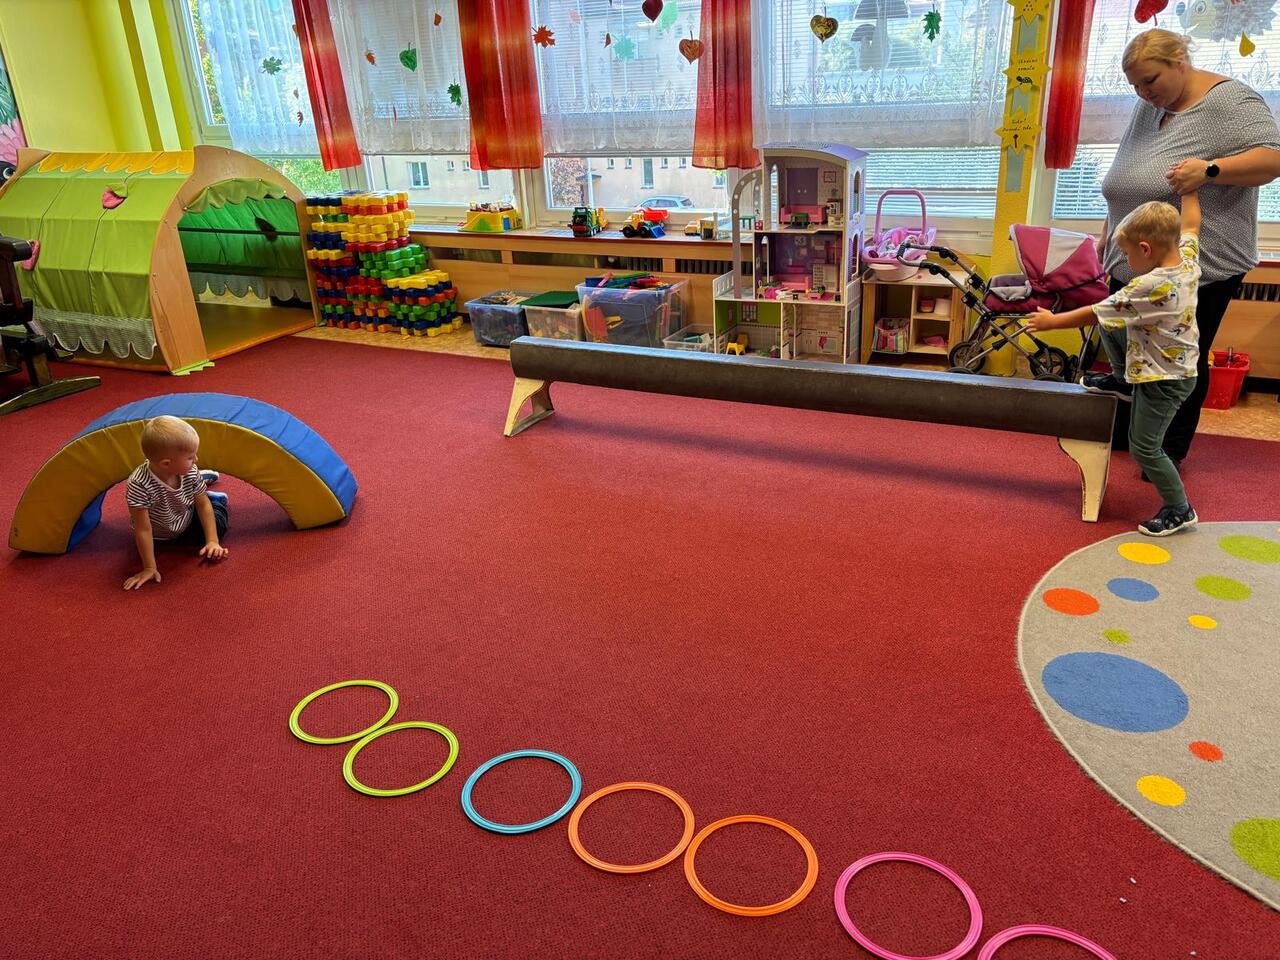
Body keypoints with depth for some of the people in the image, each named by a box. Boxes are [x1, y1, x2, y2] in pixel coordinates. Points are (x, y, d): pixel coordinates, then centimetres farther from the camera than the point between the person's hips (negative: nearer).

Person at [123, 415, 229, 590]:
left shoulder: (191, 472, -28)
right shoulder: (139, 485, -43)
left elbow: (203, 505, -12)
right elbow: (143, 530, -35)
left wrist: (213, 542, -17)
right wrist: (149, 568, -29)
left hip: (187, 520, 3)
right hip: (158, 537, -3)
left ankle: (216, 499, 28)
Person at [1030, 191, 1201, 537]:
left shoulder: (1149, 287, -32)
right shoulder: (1188, 259, -8)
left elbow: (1093, 314, -24)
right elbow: (1189, 222, 13)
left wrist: (1052, 321, -11)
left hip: (1163, 381, -9)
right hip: (1177, 365, 9)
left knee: (1144, 447, 2)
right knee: (1110, 325, 11)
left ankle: (1179, 510, 15)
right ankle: (1123, 380, 28)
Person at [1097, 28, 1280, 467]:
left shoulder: (1229, 100, -11)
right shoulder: (1148, 106, 11)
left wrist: (1208, 170, -30)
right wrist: (1108, 231, 19)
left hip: (1199, 269, -7)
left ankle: (1171, 450, 16)